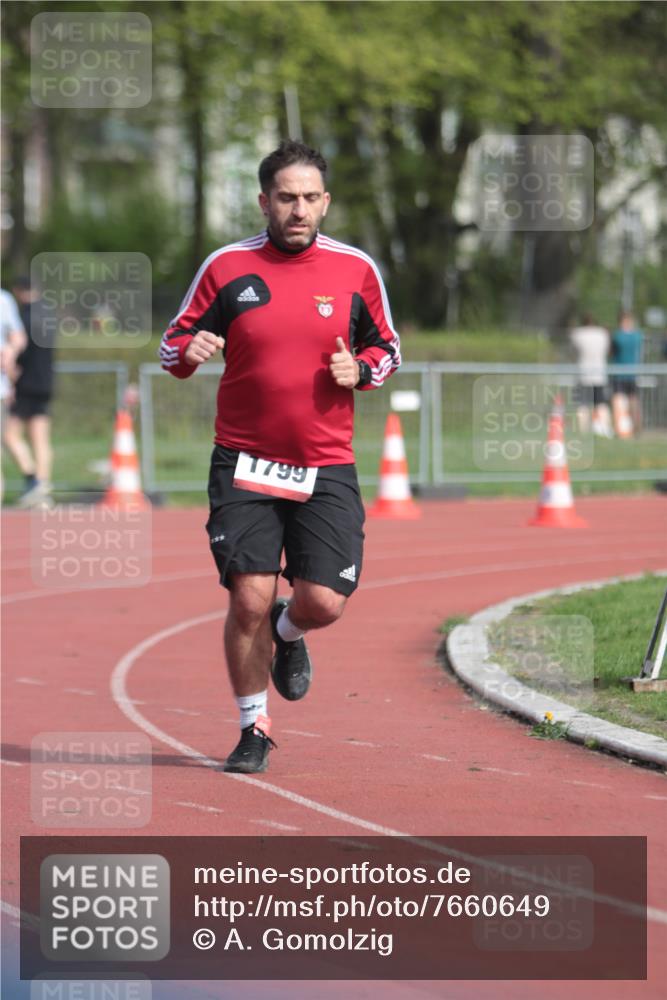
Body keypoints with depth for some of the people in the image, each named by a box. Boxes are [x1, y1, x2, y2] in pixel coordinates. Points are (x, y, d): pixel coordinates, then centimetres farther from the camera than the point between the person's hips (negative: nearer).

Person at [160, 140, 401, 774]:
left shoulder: (356, 270, 3)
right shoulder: (227, 267, 0)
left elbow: (387, 348, 16)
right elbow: (173, 346, 8)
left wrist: (359, 370, -7)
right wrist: (188, 351, -16)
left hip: (326, 468, 1)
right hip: (244, 463, -1)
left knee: (323, 603, -9)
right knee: (249, 598, -9)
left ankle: (288, 634, 29)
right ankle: (254, 728, 11)